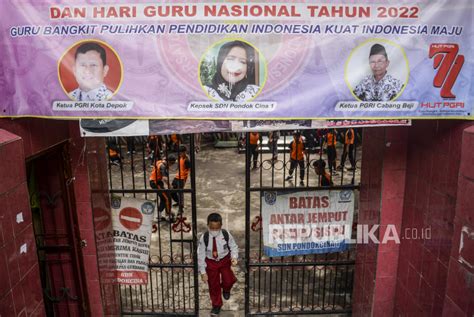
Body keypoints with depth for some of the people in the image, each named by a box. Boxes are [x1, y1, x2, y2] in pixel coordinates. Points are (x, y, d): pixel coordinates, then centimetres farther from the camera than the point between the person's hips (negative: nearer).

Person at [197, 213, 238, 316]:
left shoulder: (226, 234, -20)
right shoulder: (204, 237, -23)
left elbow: (233, 246, -5)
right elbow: (200, 255, -14)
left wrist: (234, 257, -24)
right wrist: (203, 271, -12)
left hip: (224, 260, 0)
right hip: (211, 262, 0)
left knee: (229, 280, -9)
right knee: (213, 285, 10)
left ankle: (225, 289, 30)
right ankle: (216, 305, 35)